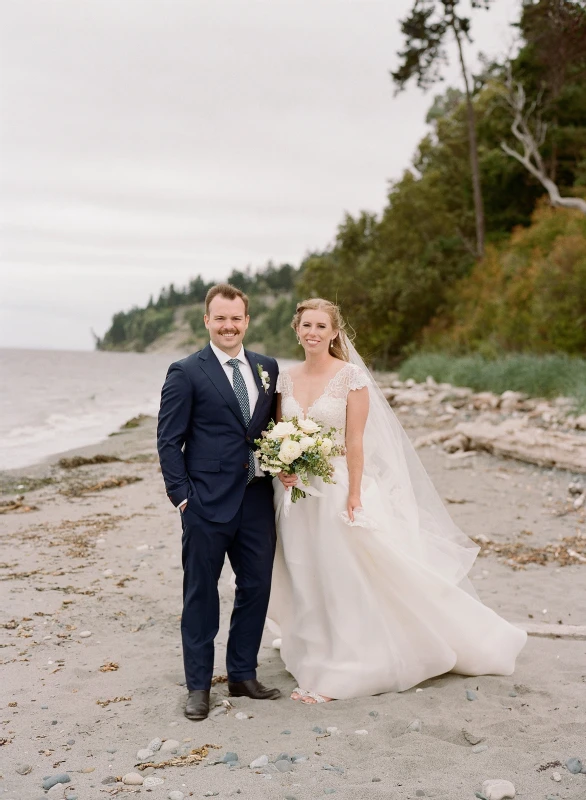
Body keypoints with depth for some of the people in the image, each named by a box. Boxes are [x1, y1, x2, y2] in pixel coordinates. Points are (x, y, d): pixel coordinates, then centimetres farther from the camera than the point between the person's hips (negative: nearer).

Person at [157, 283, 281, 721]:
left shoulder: (268, 367, 10)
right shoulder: (186, 372, -5)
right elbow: (168, 440, -5)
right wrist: (181, 495, -10)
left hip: (258, 499, 5)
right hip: (207, 503, -5)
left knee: (256, 588, 11)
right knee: (201, 593, 6)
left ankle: (243, 675, 27)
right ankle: (199, 685, 18)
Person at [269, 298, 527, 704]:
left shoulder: (351, 376, -8)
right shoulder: (287, 378, 6)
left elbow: (355, 441, -12)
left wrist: (354, 497, -15)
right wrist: (281, 468, -8)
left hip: (339, 486, -5)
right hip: (297, 491, 5)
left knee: (343, 578, -1)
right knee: (305, 582, 11)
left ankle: (337, 675, 12)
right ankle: (318, 665, 26)